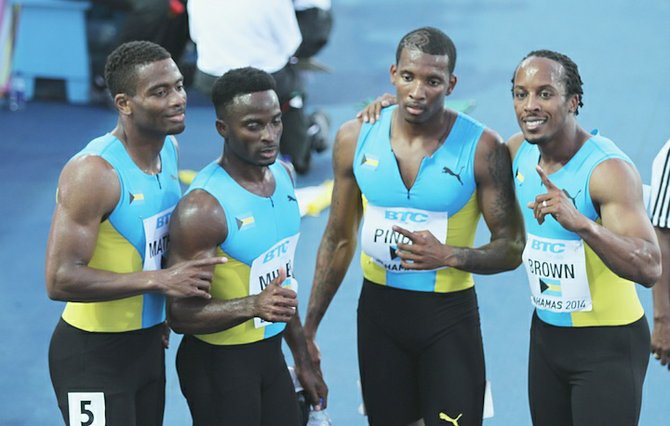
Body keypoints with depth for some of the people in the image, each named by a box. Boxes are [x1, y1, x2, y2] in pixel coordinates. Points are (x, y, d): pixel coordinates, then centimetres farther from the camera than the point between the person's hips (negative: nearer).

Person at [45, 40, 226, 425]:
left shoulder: (169, 148, 2)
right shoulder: (93, 173, -24)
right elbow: (61, 280, -28)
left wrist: (163, 309, 8)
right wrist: (158, 281, -27)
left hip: (149, 343, 8)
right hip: (93, 354, -8)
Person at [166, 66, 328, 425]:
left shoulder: (282, 175, 3)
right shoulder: (202, 208, -23)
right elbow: (181, 315, -22)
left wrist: (302, 361, 19)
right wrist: (252, 306, -37)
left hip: (270, 353, 7)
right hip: (218, 364, -7)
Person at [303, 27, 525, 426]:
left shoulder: (482, 148, -14)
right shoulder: (356, 138, -4)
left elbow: (511, 249, -9)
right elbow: (339, 240, 7)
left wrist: (450, 256, -28)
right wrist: (309, 327, 6)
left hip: (449, 315, -3)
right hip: (378, 308, 3)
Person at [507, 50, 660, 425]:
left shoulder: (609, 169, -24)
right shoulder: (518, 151, -2)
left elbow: (649, 268, -33)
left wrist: (581, 223, -48)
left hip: (608, 342, -7)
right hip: (546, 333, 7)